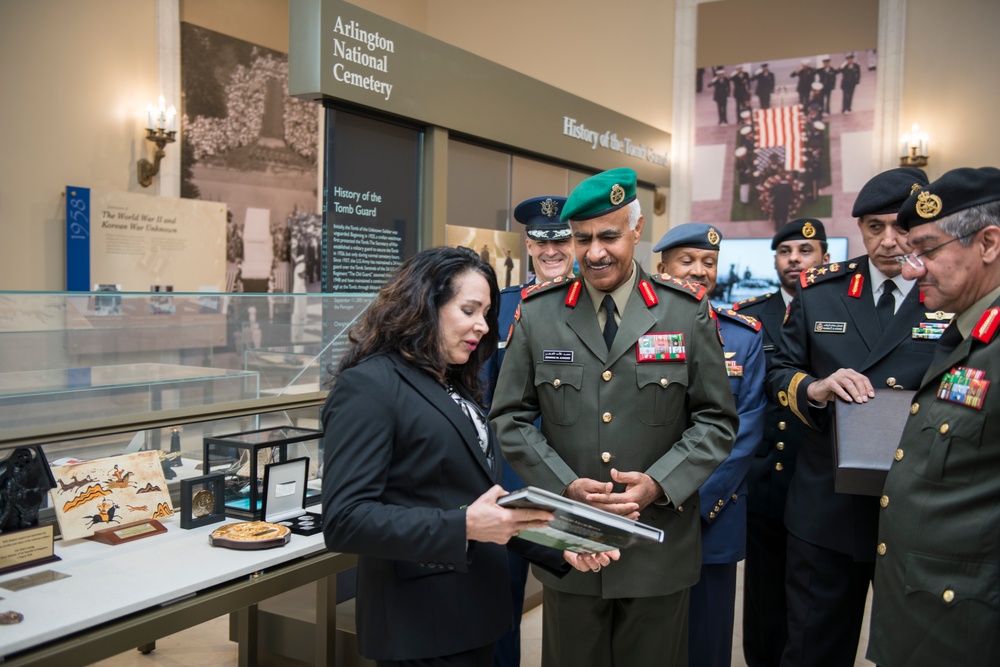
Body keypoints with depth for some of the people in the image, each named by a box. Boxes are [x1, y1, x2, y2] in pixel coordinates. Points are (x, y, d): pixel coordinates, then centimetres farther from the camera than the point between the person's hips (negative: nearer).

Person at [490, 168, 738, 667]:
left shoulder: (687, 311, -2)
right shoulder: (537, 313, -1)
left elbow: (716, 420, 1)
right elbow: (510, 418, 2)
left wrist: (658, 483, -13)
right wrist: (566, 486, -11)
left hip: (660, 546, 0)